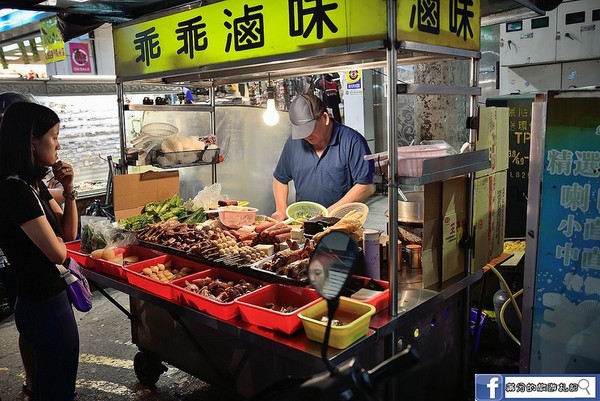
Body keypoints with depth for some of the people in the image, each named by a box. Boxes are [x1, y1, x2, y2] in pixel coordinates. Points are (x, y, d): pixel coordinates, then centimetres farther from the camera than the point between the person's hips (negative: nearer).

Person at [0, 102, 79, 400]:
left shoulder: (34, 184, 5)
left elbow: (69, 233, 9)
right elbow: (58, 252, -23)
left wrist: (68, 190, -4)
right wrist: (57, 240, 0)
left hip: (39, 301, 9)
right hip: (46, 307, -9)